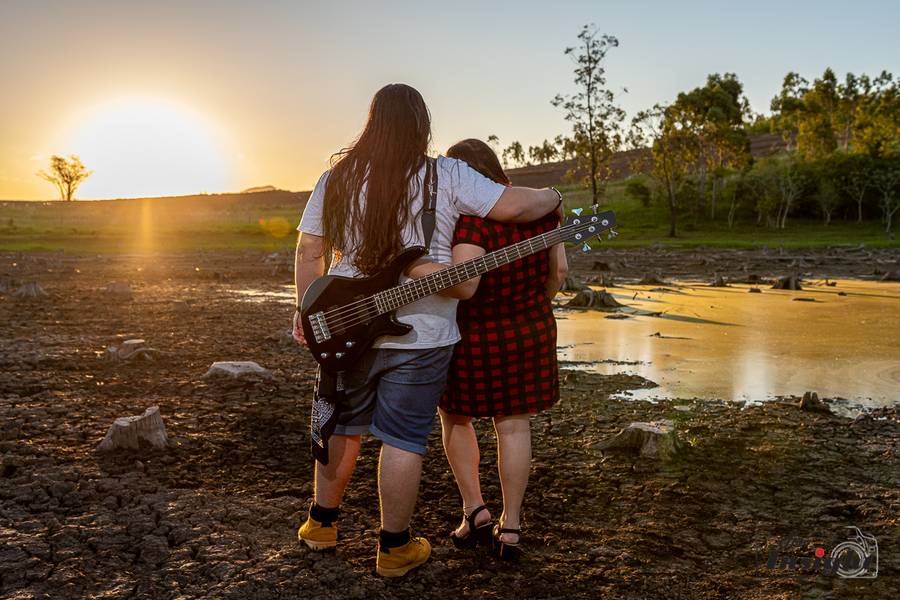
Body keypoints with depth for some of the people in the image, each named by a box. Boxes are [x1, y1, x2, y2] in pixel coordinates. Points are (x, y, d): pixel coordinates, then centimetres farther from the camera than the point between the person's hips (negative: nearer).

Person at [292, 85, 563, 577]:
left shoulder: (336, 177, 2)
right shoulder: (447, 176, -8)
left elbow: (309, 251, 4)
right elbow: (513, 205, -11)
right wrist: (552, 197, 9)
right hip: (419, 334, -3)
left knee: (342, 427, 19)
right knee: (402, 439, 6)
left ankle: (321, 524, 33)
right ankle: (394, 549, 17)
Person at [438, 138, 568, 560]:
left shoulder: (471, 217, -22)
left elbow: (463, 287, -30)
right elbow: (559, 270, 3)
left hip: (474, 337, -5)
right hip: (531, 333, 5)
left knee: (455, 417, 20)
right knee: (513, 425, 14)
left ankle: (474, 510, 16)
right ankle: (510, 529, 19)